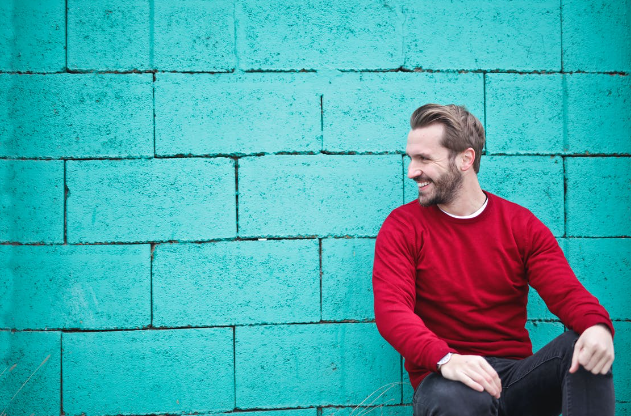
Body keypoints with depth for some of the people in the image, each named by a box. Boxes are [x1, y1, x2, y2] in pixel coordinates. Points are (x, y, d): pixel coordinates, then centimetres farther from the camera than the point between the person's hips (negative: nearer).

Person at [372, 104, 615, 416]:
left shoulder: (521, 225, 8)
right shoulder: (401, 227, 1)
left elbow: (566, 293, -2)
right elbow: (391, 308, -13)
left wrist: (597, 325, -28)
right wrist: (446, 359, -33)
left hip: (516, 374, 3)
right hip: (446, 378, -3)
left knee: (586, 347, -24)